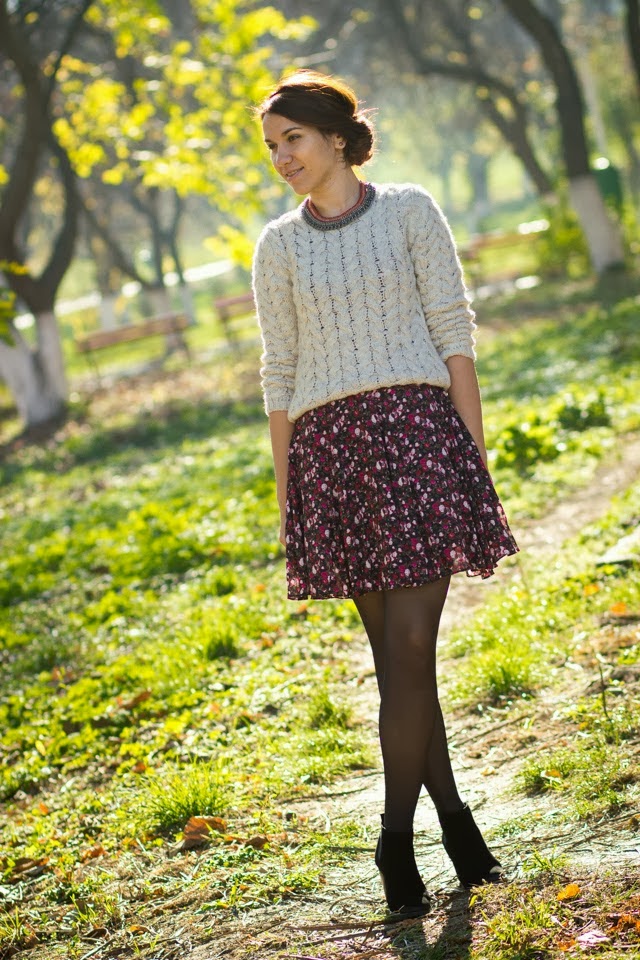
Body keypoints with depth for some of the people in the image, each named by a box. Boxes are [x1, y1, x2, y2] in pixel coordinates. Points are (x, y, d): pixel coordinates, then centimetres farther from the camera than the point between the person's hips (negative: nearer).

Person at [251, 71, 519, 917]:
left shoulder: (410, 211, 5)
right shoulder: (278, 247, 12)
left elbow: (454, 334, 2)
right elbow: (278, 377, 13)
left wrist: (473, 451, -4)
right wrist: (285, 494, 9)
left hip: (417, 427, -3)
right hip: (328, 448, 3)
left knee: (410, 646, -9)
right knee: (397, 654, 5)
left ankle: (397, 838, -2)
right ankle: (451, 814, 17)